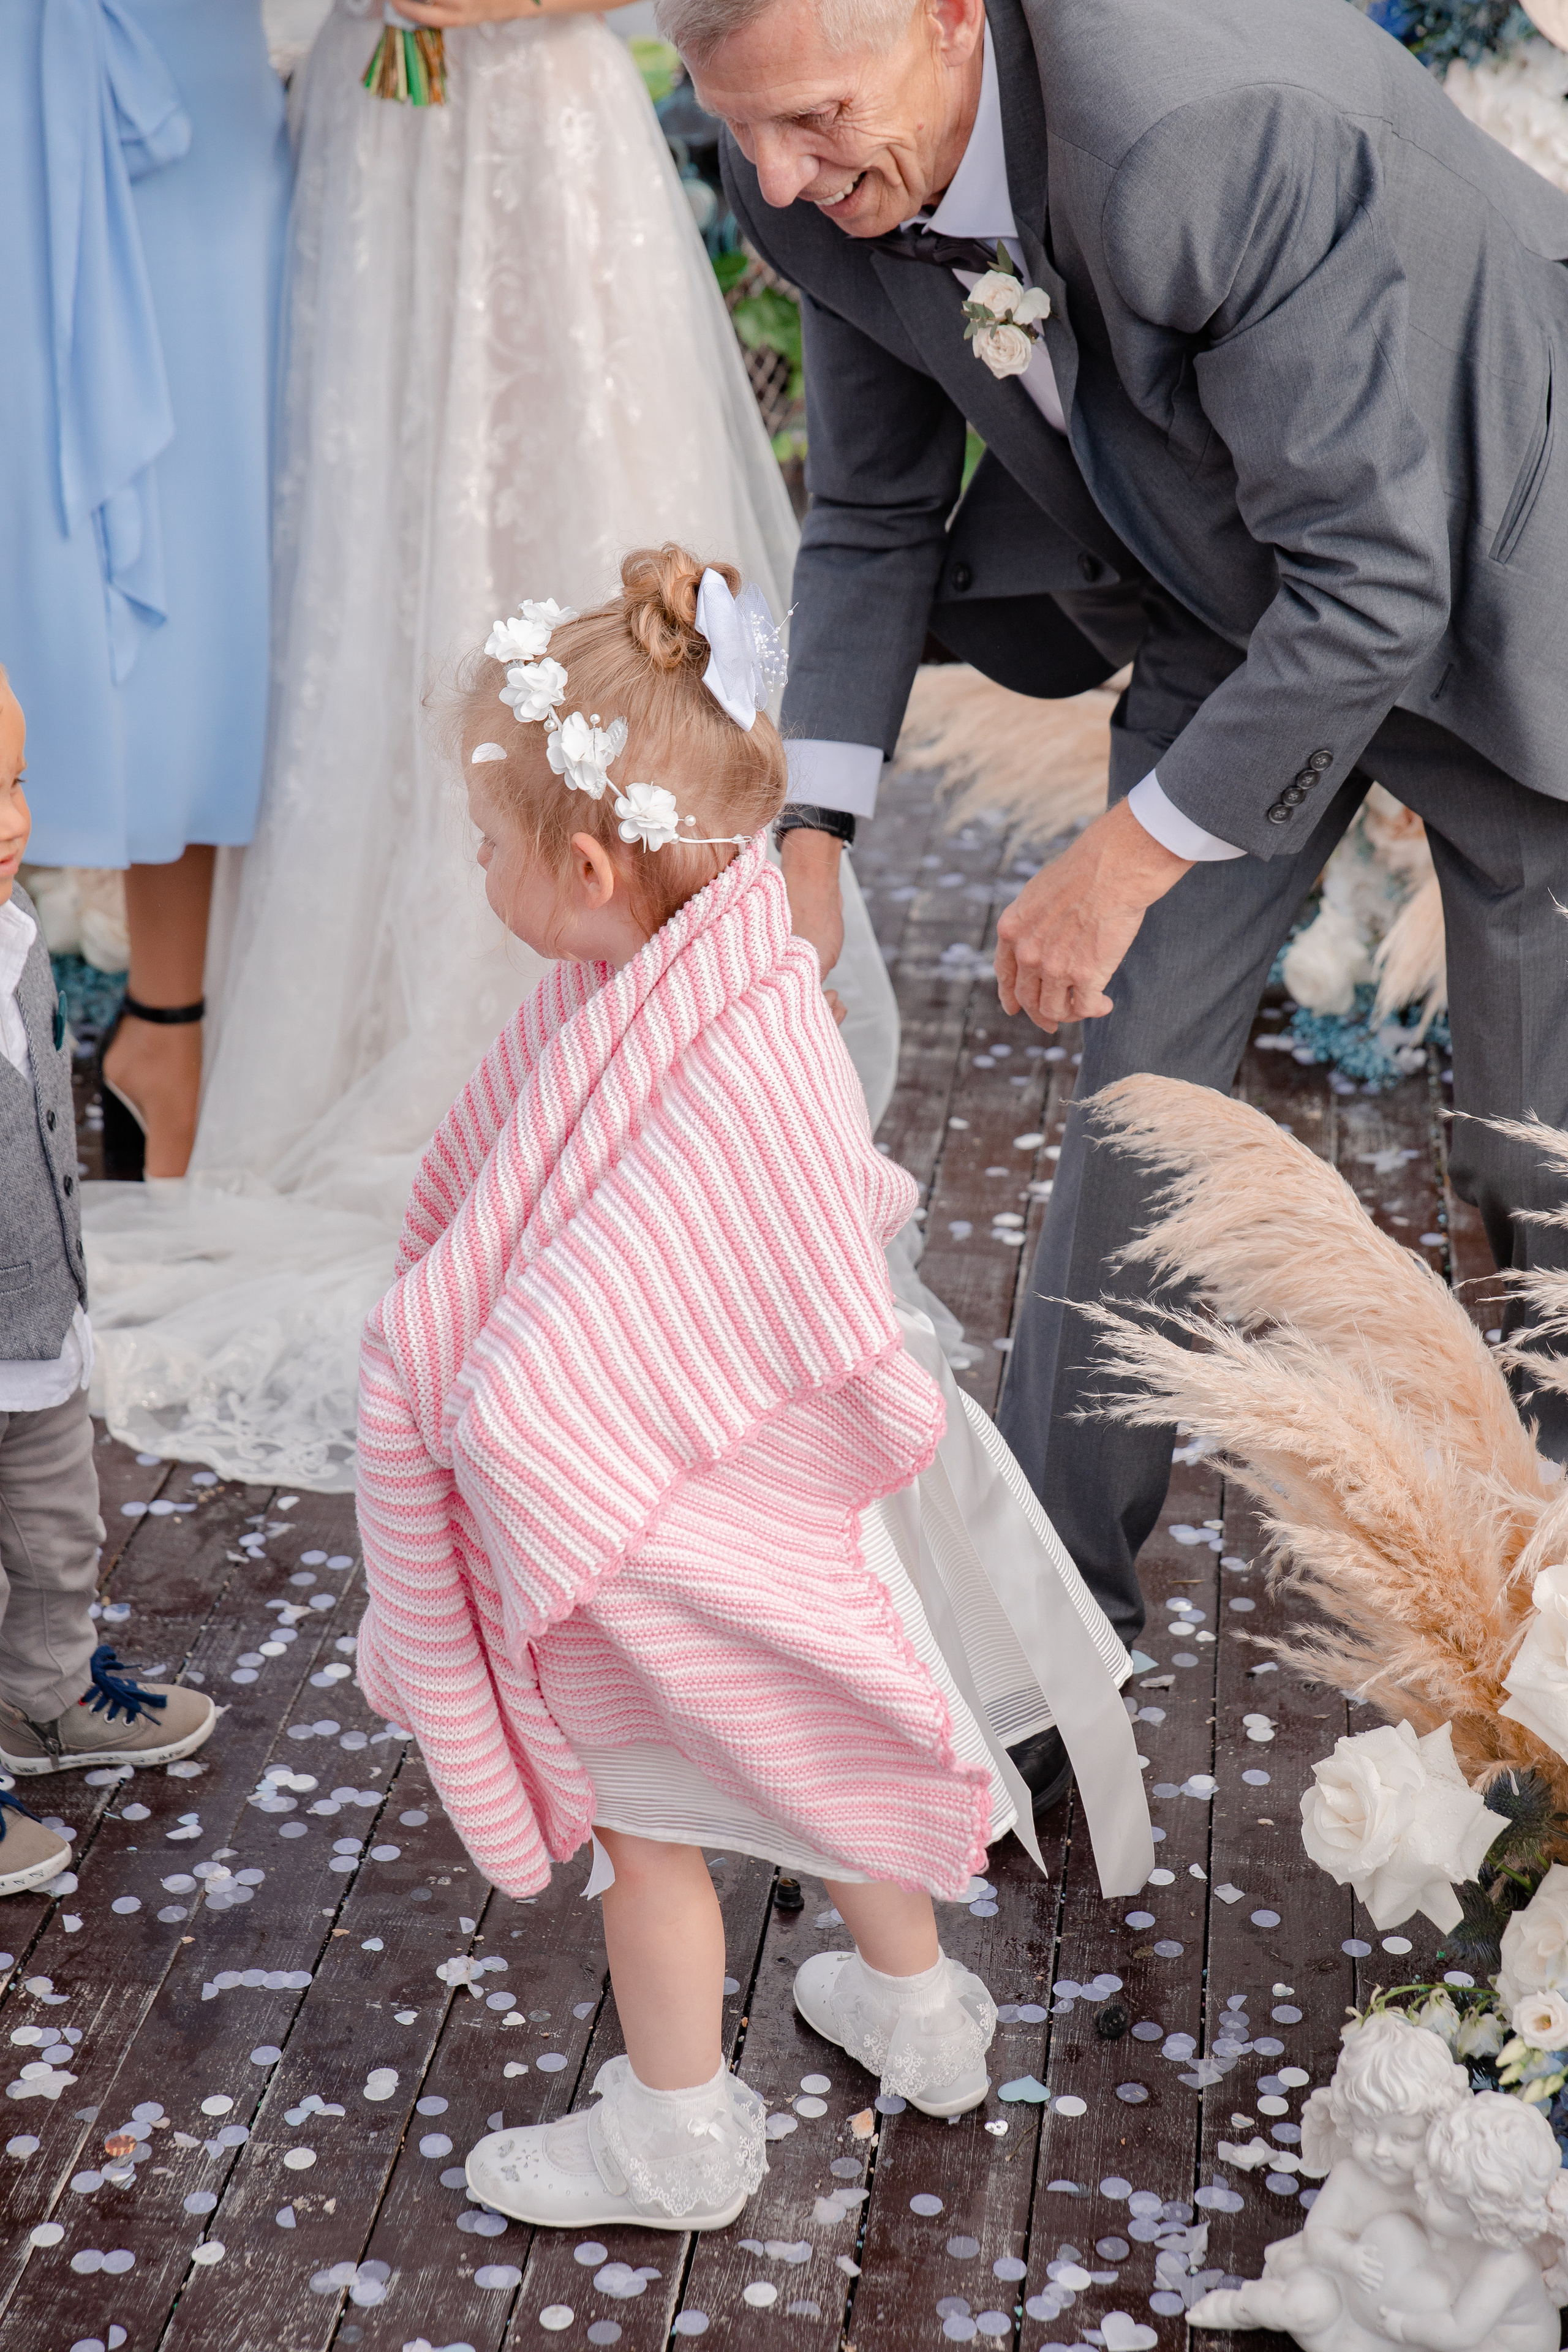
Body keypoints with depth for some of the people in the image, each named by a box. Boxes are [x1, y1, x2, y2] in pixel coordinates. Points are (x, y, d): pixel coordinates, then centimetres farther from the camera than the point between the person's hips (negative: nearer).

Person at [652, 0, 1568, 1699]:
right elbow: (875, 512, 0)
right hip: (1229, 605, 6)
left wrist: (1124, 859, -28)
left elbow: (1378, 587, -36)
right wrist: (808, 833, -10)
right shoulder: (821, 178, -15)